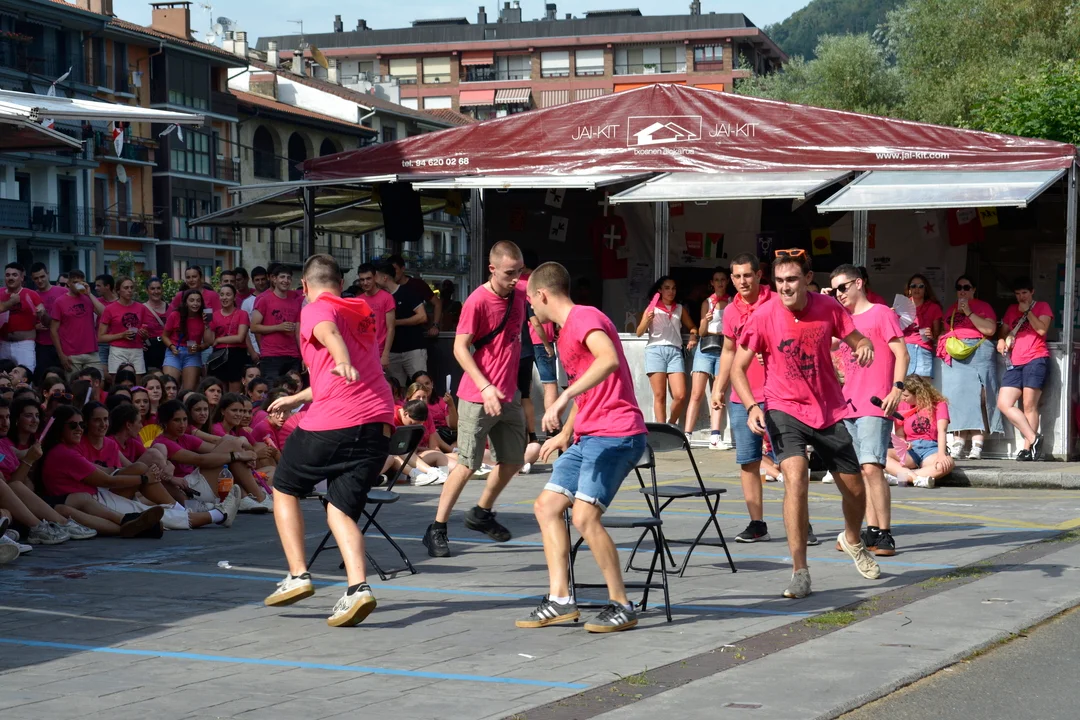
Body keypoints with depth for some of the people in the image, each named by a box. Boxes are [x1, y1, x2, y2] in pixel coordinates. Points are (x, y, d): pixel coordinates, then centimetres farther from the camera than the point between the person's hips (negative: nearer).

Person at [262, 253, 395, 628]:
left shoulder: (316, 310, 2)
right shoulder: (362, 313, 25)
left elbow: (330, 333, -24)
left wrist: (343, 362, -45)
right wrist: (297, 399, 46)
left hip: (331, 424, -6)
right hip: (379, 423, 6)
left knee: (284, 488, 17)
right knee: (341, 509, 11)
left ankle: (298, 576, 9)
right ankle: (358, 587, -12)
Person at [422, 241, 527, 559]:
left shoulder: (519, 294, 2)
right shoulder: (477, 301, -16)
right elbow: (460, 348, -17)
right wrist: (485, 387, -25)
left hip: (508, 395, 7)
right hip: (477, 398, -7)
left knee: (513, 460, 13)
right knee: (468, 464, -7)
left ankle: (481, 514, 34)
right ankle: (436, 529, 3)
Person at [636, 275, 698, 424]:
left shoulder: (679, 309, 19)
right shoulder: (652, 308, 10)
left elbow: (692, 327, 29)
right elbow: (639, 333, 6)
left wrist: (693, 336, 7)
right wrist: (647, 320, -13)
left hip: (675, 351, 2)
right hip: (655, 350, -2)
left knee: (680, 396, -9)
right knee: (660, 396, -6)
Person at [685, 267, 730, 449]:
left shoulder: (732, 303, 10)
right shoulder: (707, 303, 10)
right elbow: (701, 332, 7)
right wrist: (705, 320, -12)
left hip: (724, 349, 0)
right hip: (706, 347, 0)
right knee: (697, 393, -8)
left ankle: (715, 437, -10)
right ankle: (686, 435, -13)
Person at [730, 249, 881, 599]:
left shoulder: (827, 307, -9)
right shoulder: (764, 316, -14)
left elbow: (859, 340, 3)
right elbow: (738, 367, -7)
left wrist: (865, 347, -22)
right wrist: (752, 406, -23)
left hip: (829, 410, 3)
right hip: (784, 410, -3)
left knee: (855, 488, 11)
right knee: (796, 477, -27)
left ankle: (852, 540, 47)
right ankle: (800, 573, -21)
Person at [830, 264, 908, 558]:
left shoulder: (882, 313, -1)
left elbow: (901, 354, -6)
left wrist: (897, 387, -19)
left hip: (875, 405, -8)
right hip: (849, 405, 8)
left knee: (871, 467, -16)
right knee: (861, 471, 7)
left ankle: (885, 535, -13)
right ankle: (872, 532, 12)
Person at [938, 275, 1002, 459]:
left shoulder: (983, 306, 7)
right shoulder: (950, 309, 23)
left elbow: (990, 329, -7)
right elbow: (945, 332, 31)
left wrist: (969, 313, -9)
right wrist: (943, 341, 9)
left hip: (977, 353, -5)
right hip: (954, 355, 5)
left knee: (975, 396, -11)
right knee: (956, 397, -4)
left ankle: (977, 445, -15)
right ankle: (957, 442, -5)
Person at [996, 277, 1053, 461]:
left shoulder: (1042, 307, 10)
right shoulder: (1011, 310, 24)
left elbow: (1042, 330, -6)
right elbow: (1003, 332, 26)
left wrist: (1027, 311, -4)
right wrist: (1002, 341, 5)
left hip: (1036, 359, -6)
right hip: (1015, 362, 6)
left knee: (1029, 405, -13)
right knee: (1004, 404, -7)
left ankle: (1027, 448, -11)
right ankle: (1033, 438, -6)